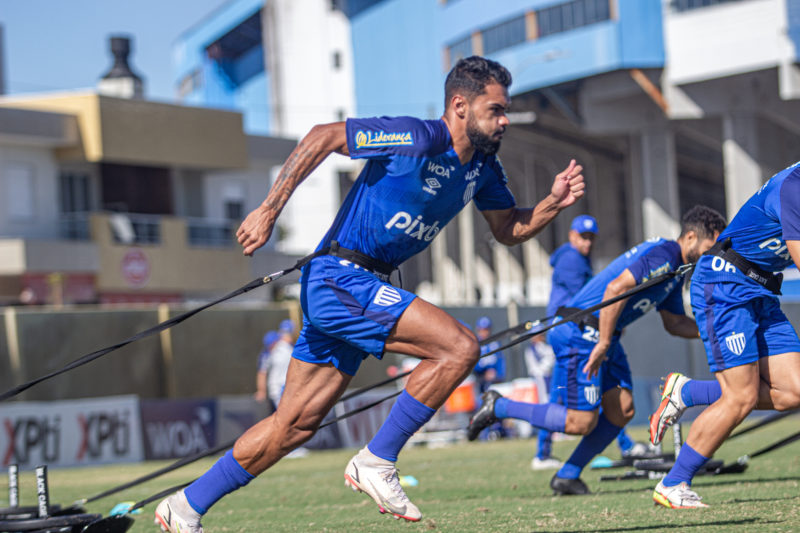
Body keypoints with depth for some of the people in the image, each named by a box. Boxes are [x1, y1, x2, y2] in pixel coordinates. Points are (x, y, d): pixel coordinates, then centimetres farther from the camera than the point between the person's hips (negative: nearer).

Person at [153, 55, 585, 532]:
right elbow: (323, 137, -14)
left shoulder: (483, 167, 9)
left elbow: (509, 229, 19)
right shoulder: (418, 140, -17)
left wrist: (555, 203, -1)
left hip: (365, 287, 9)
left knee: (296, 424, 9)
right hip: (340, 278, -9)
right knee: (459, 347, -19)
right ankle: (377, 462, -9)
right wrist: (269, 211, -16)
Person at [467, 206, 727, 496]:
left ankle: (568, 476, 14)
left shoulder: (677, 268, 16)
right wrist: (603, 344, -27)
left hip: (603, 336, 10)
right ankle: (498, 407, 3)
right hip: (579, 333, -10)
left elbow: (675, 323, 22)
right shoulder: (663, 254, -17)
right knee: (581, 422, -10)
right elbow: (616, 289, -28)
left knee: (622, 410, 4)